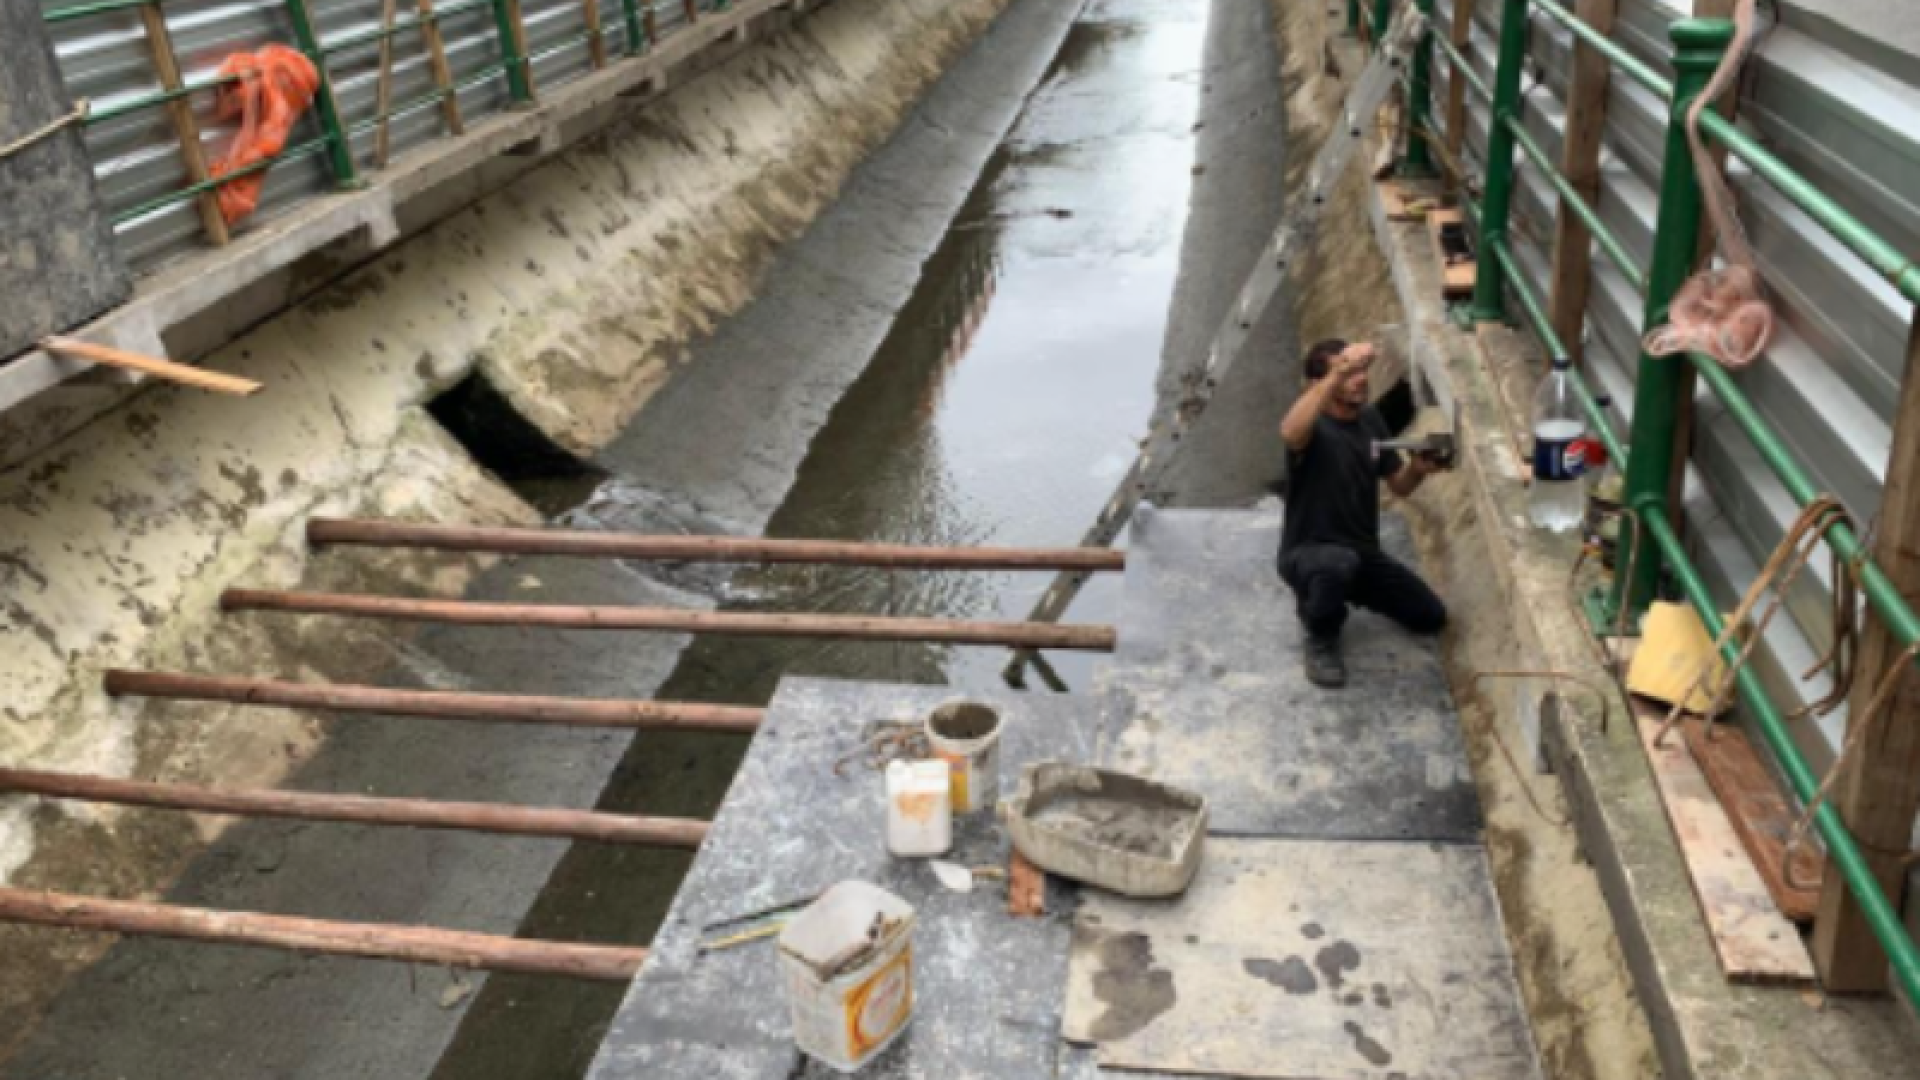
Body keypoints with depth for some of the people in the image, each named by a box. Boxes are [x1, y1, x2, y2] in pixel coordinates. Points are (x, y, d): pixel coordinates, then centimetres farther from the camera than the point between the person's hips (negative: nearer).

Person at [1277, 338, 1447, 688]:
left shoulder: (1370, 419, 3)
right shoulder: (1314, 425, -21)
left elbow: (1399, 486, 10)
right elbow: (1290, 434, -48)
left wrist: (1417, 468, -14)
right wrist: (1338, 374, -53)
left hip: (1363, 552, 7)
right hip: (1308, 552, -7)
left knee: (1431, 618, 6)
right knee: (1339, 563, -42)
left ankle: (1346, 590, 24)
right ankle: (1321, 637, -9)